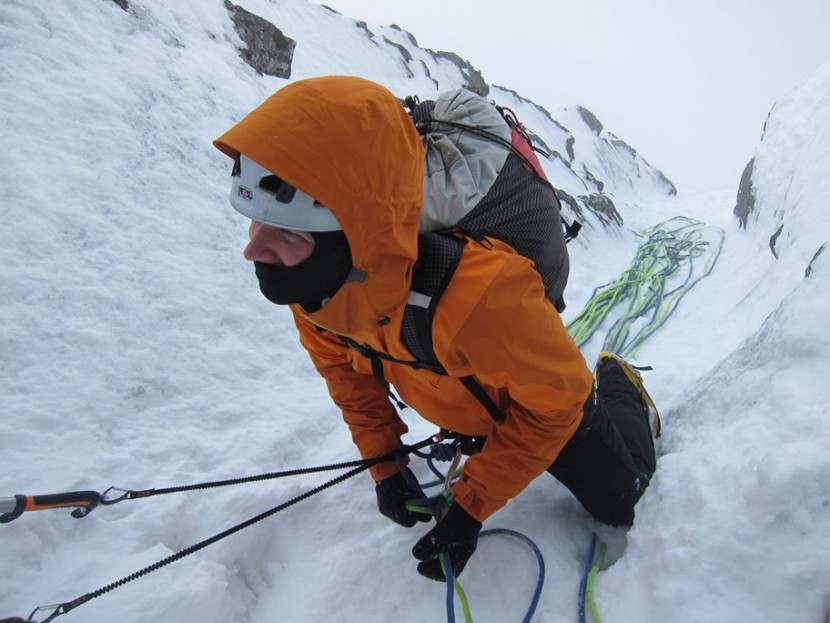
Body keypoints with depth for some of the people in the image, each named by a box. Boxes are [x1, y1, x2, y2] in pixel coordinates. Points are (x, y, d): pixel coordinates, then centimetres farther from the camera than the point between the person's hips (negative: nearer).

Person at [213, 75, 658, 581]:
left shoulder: (479, 295, -49)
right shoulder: (308, 276, -29)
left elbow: (555, 398, -29)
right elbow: (340, 360, -7)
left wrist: (469, 507, -24)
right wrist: (383, 463, -6)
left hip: (537, 396, -4)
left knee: (619, 504, 15)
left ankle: (619, 388, 37)